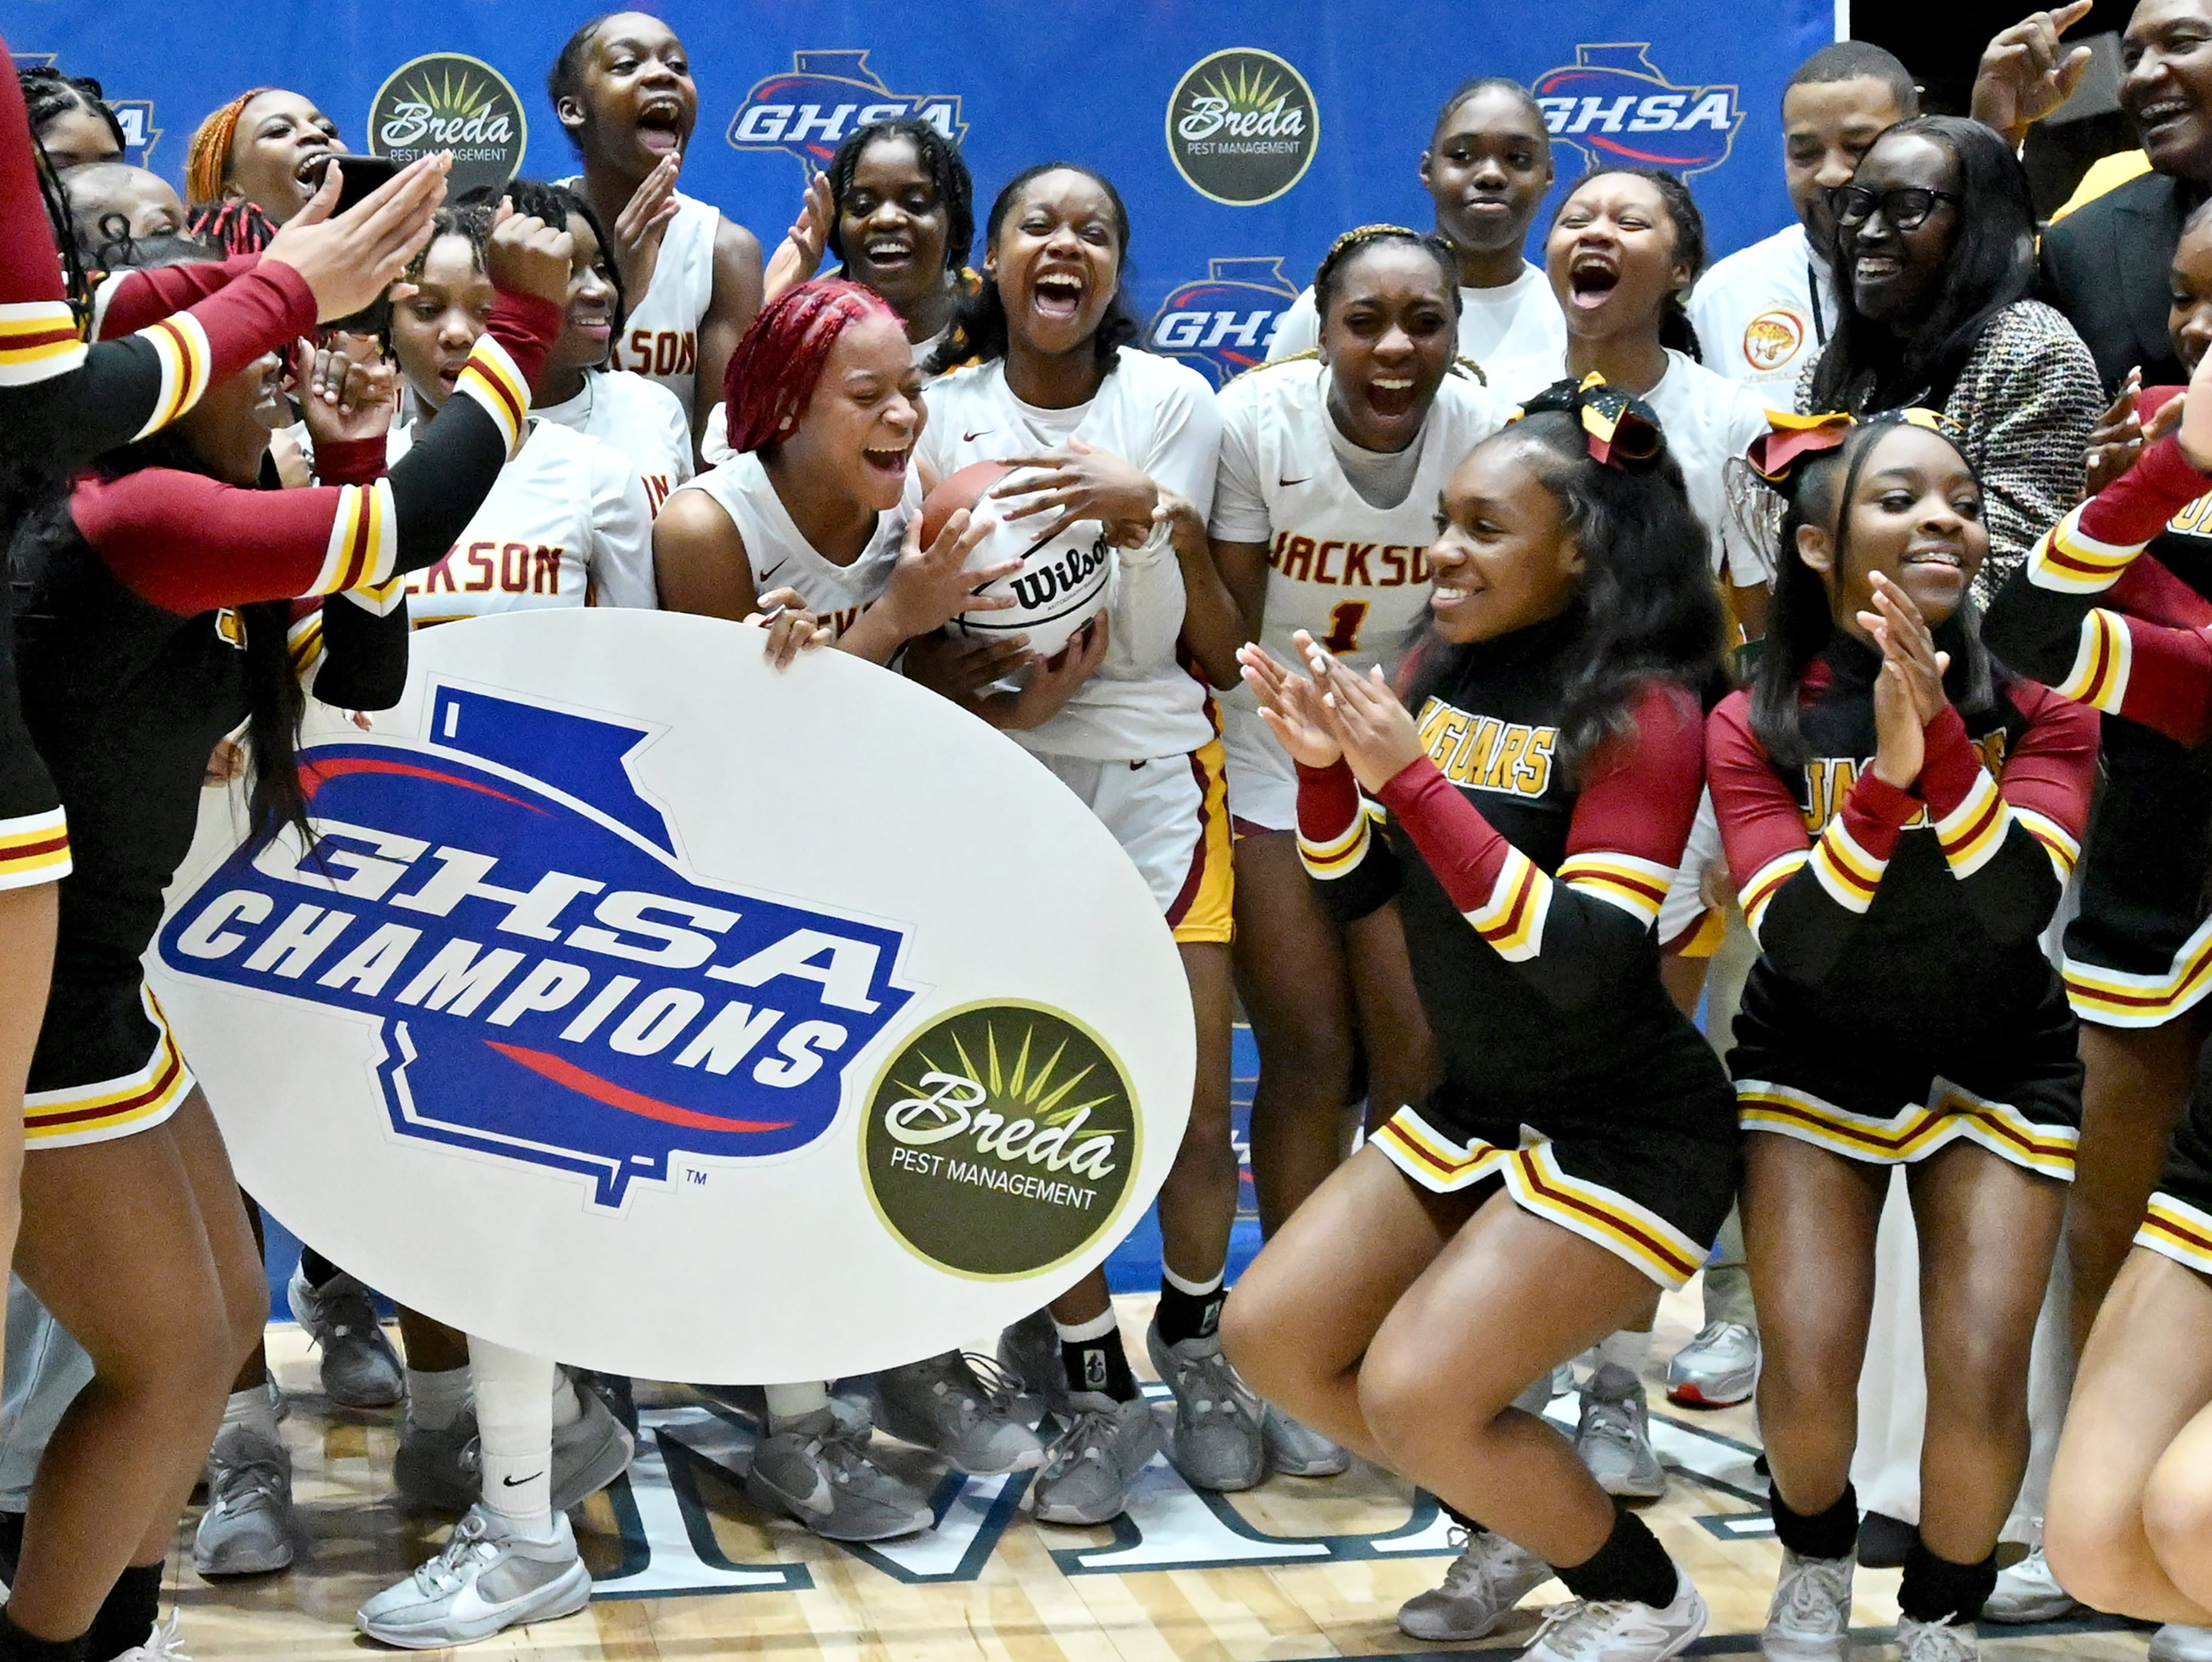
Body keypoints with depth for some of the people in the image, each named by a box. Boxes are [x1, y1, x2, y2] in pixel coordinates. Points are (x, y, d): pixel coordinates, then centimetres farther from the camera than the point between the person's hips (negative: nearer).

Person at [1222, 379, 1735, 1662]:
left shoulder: (1643, 712, -20)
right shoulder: (1442, 673, 1)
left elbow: (1584, 963, -30)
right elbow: (1350, 893, 6)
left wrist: (1411, 776, -31)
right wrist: (1325, 765, -14)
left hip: (1627, 1131, -8)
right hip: (1478, 1106, 8)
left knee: (1413, 1395, -17)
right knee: (1271, 1336, 3)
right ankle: (1514, 1526, 27)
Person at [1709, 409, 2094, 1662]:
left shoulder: (2039, 709, -11)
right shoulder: (1755, 728, -13)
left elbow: (2016, 905, -26)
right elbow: (1799, 939, -24)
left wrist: (1941, 734, -38)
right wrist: (1886, 772, -38)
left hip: (1999, 1071, 1)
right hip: (1815, 1061, 0)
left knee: (1982, 1383, -14)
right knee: (1808, 1376, -13)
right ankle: (1817, 1560, 21)